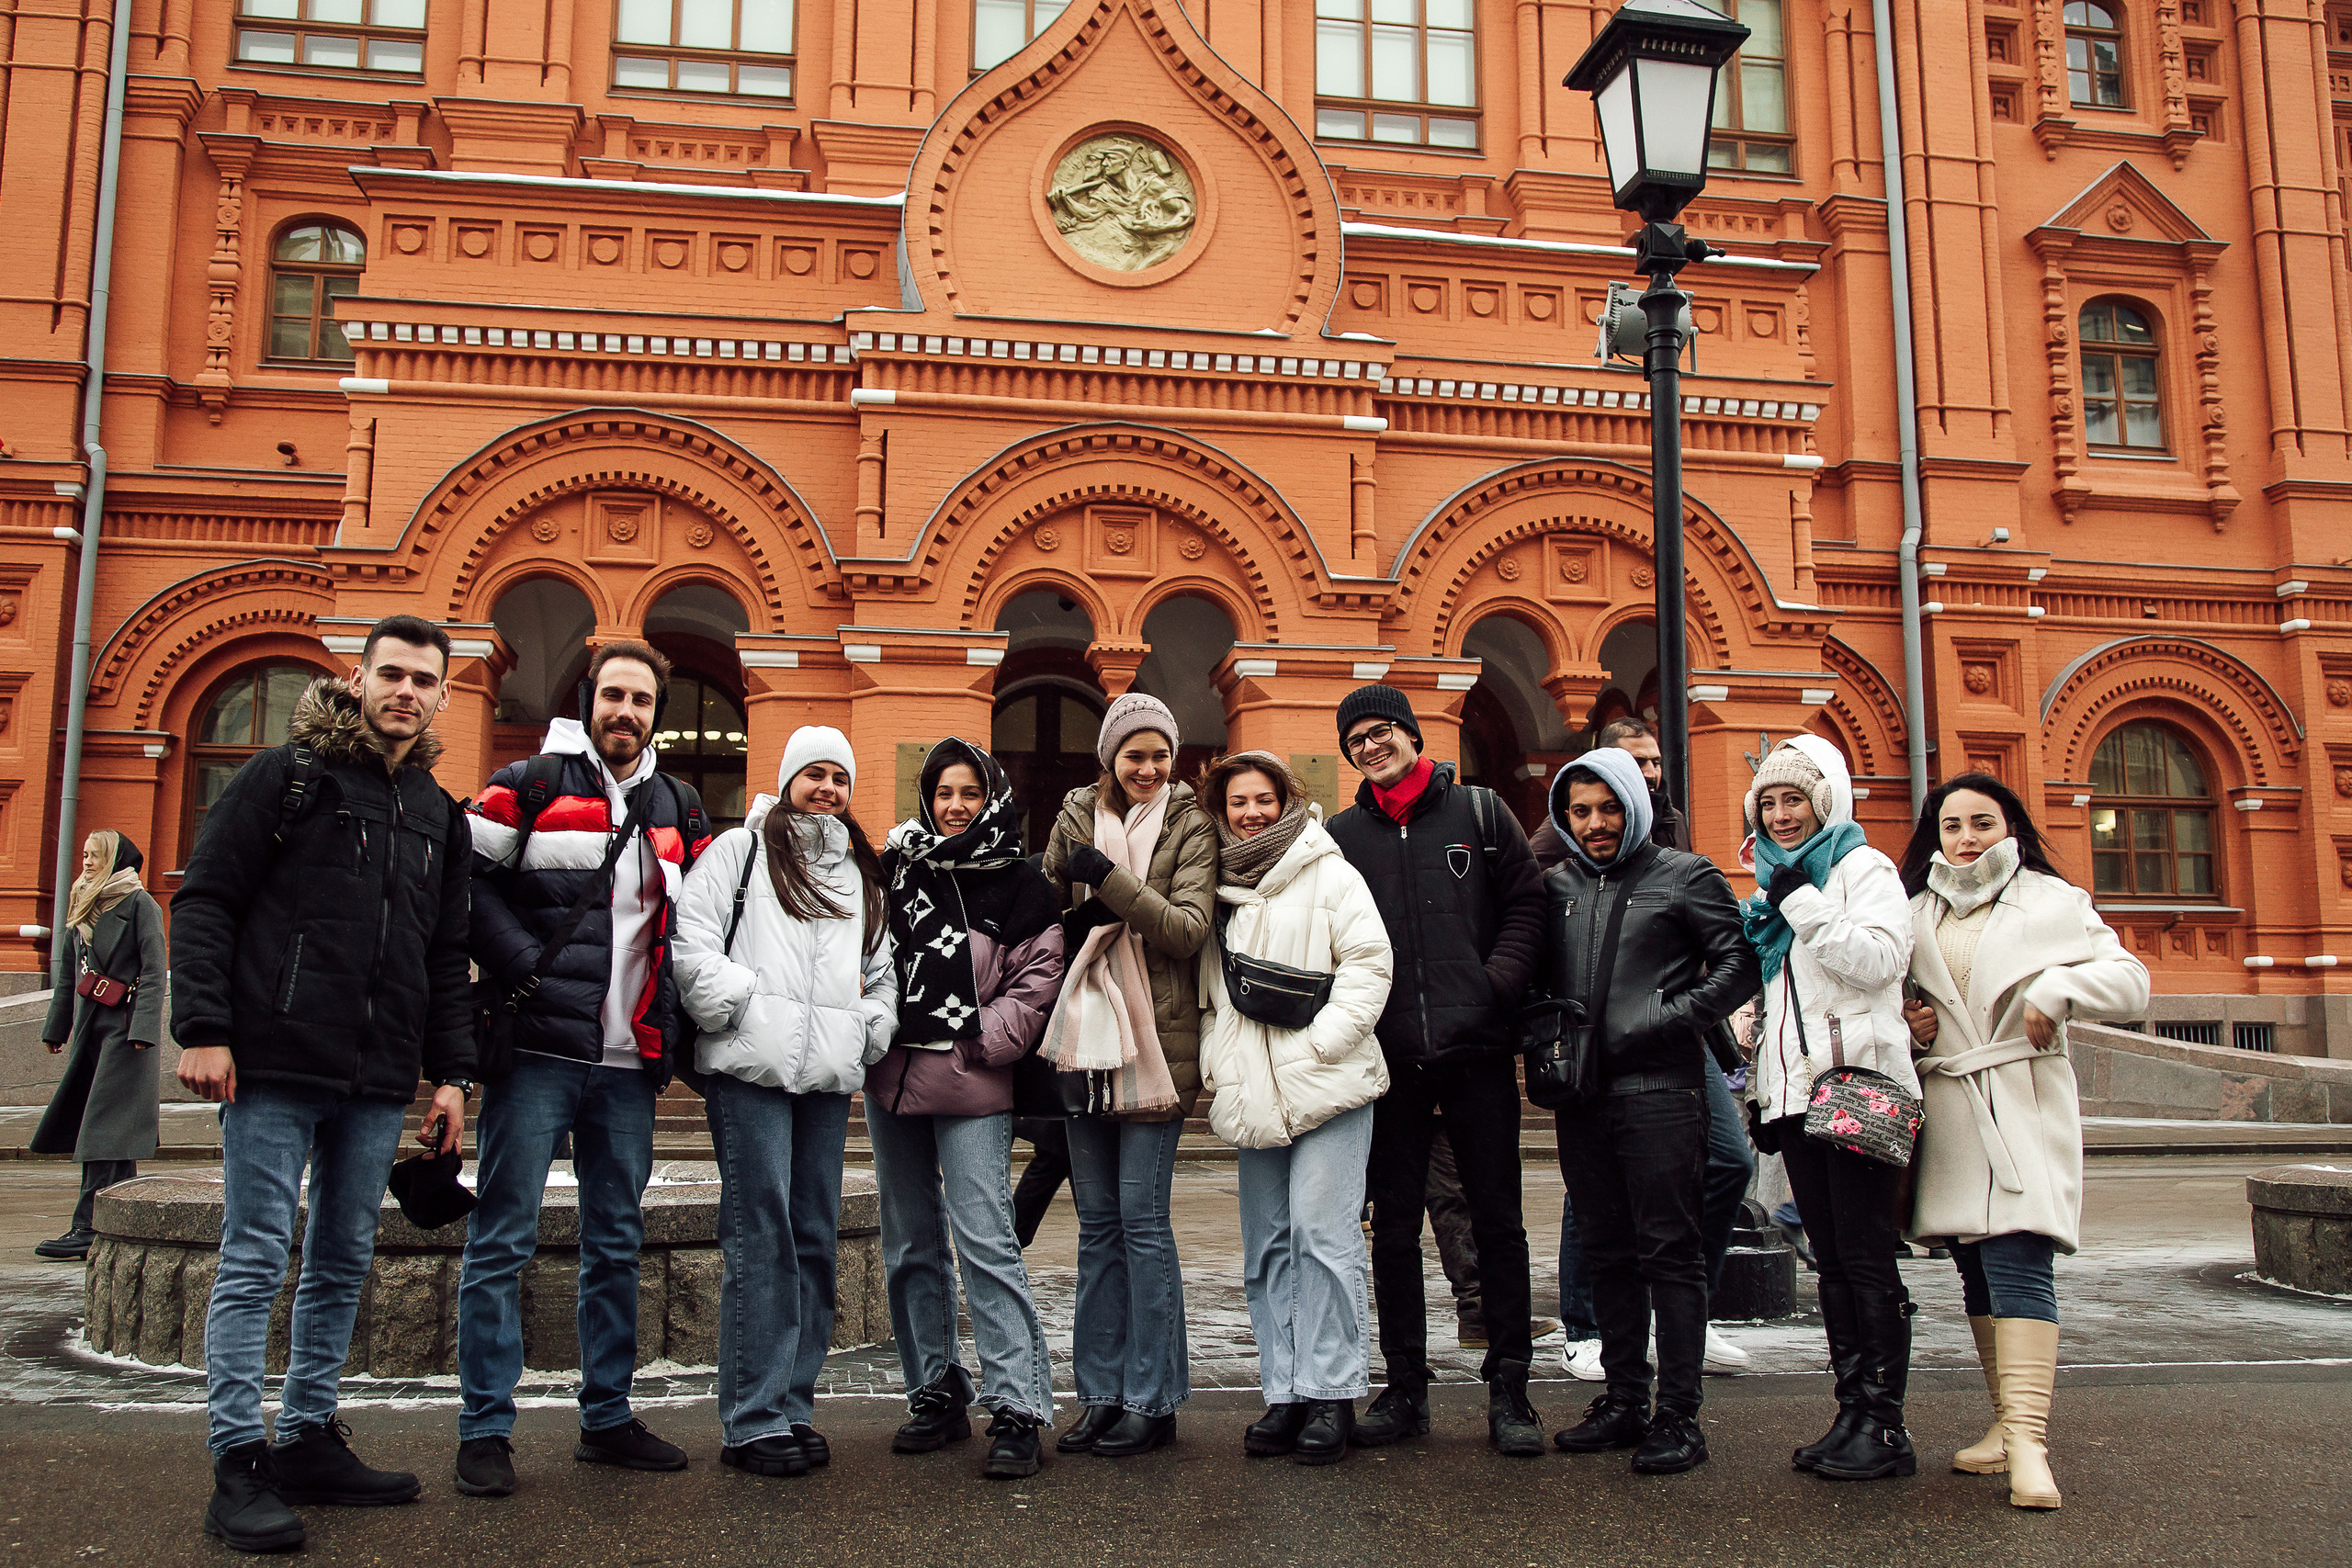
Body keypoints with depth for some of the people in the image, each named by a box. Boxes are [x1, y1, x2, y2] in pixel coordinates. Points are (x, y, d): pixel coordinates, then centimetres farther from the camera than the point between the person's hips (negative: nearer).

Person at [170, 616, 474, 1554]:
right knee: (255, 1261, -1)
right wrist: (203, 1028, -13)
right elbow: (203, 901, -4)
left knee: (343, 1264, 11)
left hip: (378, 1085, 6)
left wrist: (451, 1073, 10)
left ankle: (310, 1440, 22)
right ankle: (239, 1465, 6)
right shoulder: (285, 775, 0)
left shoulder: (439, 815, 15)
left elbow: (447, 958, 17)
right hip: (274, 1067, -5)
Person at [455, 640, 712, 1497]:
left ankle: (608, 1417, 22)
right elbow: (468, 879, -6)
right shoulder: (531, 784, 1)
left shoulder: (679, 809, 15)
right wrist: (521, 963, -14)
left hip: (629, 1064, 5)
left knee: (616, 1243, 11)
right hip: (538, 1050, -5)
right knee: (503, 1239, -1)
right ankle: (485, 1428, 9)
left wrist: (671, 1022, 10)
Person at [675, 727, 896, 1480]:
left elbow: (882, 969, 27)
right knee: (760, 1235, -8)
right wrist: (738, 1005, -9)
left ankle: (794, 1405, 15)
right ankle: (754, 1419, -3)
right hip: (752, 1070, -5)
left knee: (815, 1238, 6)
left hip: (828, 1076, 5)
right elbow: (691, 941, -3)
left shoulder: (860, 871, 23)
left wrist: (870, 1027, 12)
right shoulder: (740, 849, 7)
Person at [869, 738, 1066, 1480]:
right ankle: (935, 1392, 24)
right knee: (910, 1245, 12)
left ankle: (1017, 1409, -7)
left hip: (971, 1089, -5)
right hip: (891, 1078, 5)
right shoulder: (895, 868, 9)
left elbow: (1037, 981, -2)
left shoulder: (1021, 887, -1)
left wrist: (978, 1040, -9)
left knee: (986, 1241, -12)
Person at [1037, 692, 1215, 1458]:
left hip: (1154, 1043, -4)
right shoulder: (1074, 821, 9)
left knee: (1142, 1219, -2)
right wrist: (1073, 923, -7)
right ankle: (1102, 1394, 20)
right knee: (1097, 1221, 10)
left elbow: (1191, 928, -12)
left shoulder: (1189, 827, -1)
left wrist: (1110, 882, -21)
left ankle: (1152, 1398, 9)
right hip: (1085, 1039, 4)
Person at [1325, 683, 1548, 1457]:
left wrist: (1496, 987, -9)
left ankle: (1508, 1387, 14)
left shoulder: (1478, 812, 5)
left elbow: (1526, 905, 4)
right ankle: (1404, 1386, 18)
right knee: (1394, 1222, 7)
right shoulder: (1341, 835, 9)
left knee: (1498, 1218, 4)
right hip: (1389, 1055, 2)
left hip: (1476, 1049, -1)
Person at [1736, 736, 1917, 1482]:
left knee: (1866, 1257, -7)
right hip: (1796, 1091, 7)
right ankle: (1852, 1413, 11)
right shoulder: (1775, 885, 21)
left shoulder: (1862, 867, 0)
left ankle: (1886, 1425, -3)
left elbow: (1880, 958, -17)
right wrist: (1763, 1086, 22)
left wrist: (1802, 904, -15)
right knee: (1831, 1259, 7)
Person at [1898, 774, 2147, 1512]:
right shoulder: (1917, 912, 15)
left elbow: (2130, 979, 0)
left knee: (2016, 1258, -17)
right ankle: (2009, 1421, 18)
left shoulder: (2052, 900, 5)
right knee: (1976, 1269, 7)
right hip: (1949, 1110, 4)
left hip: (2025, 1105, -4)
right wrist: (1909, 1026, 2)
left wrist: (2059, 987, -16)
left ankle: (2028, 1440, -20)